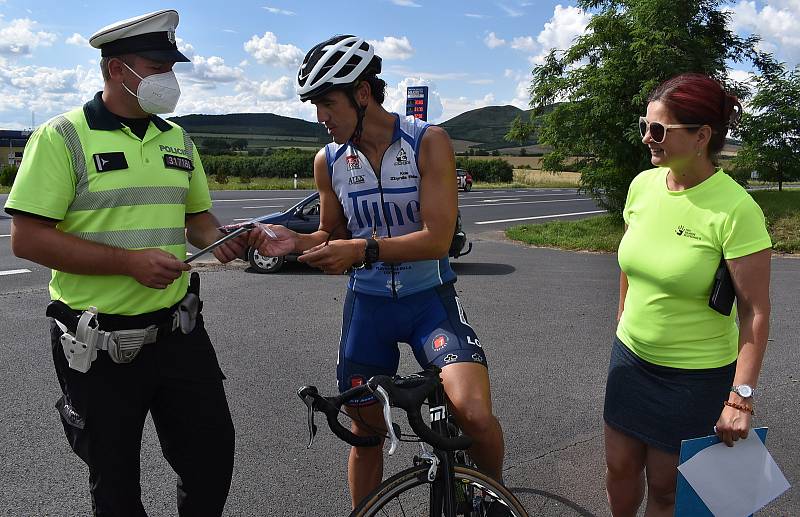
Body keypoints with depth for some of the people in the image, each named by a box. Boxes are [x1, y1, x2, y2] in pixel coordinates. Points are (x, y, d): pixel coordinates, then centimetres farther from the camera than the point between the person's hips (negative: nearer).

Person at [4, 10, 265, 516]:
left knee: (213, 458, 11)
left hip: (179, 333, 5)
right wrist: (131, 261, -21)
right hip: (99, 345, -4)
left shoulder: (178, 139, 9)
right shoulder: (62, 137, -8)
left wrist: (221, 239, -4)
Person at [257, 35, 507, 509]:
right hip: (367, 303, 4)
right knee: (366, 432, 11)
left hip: (429, 297, -3)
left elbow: (437, 239, -19)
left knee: (475, 414, -21)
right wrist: (296, 241, -9)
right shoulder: (328, 161, -1)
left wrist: (363, 248, -30)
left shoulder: (429, 141, -12)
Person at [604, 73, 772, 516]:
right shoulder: (642, 184, -3)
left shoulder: (735, 208, -20)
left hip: (696, 377, -5)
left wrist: (741, 397, -17)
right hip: (630, 357, 5)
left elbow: (756, 310, -17)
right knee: (619, 469, 16)